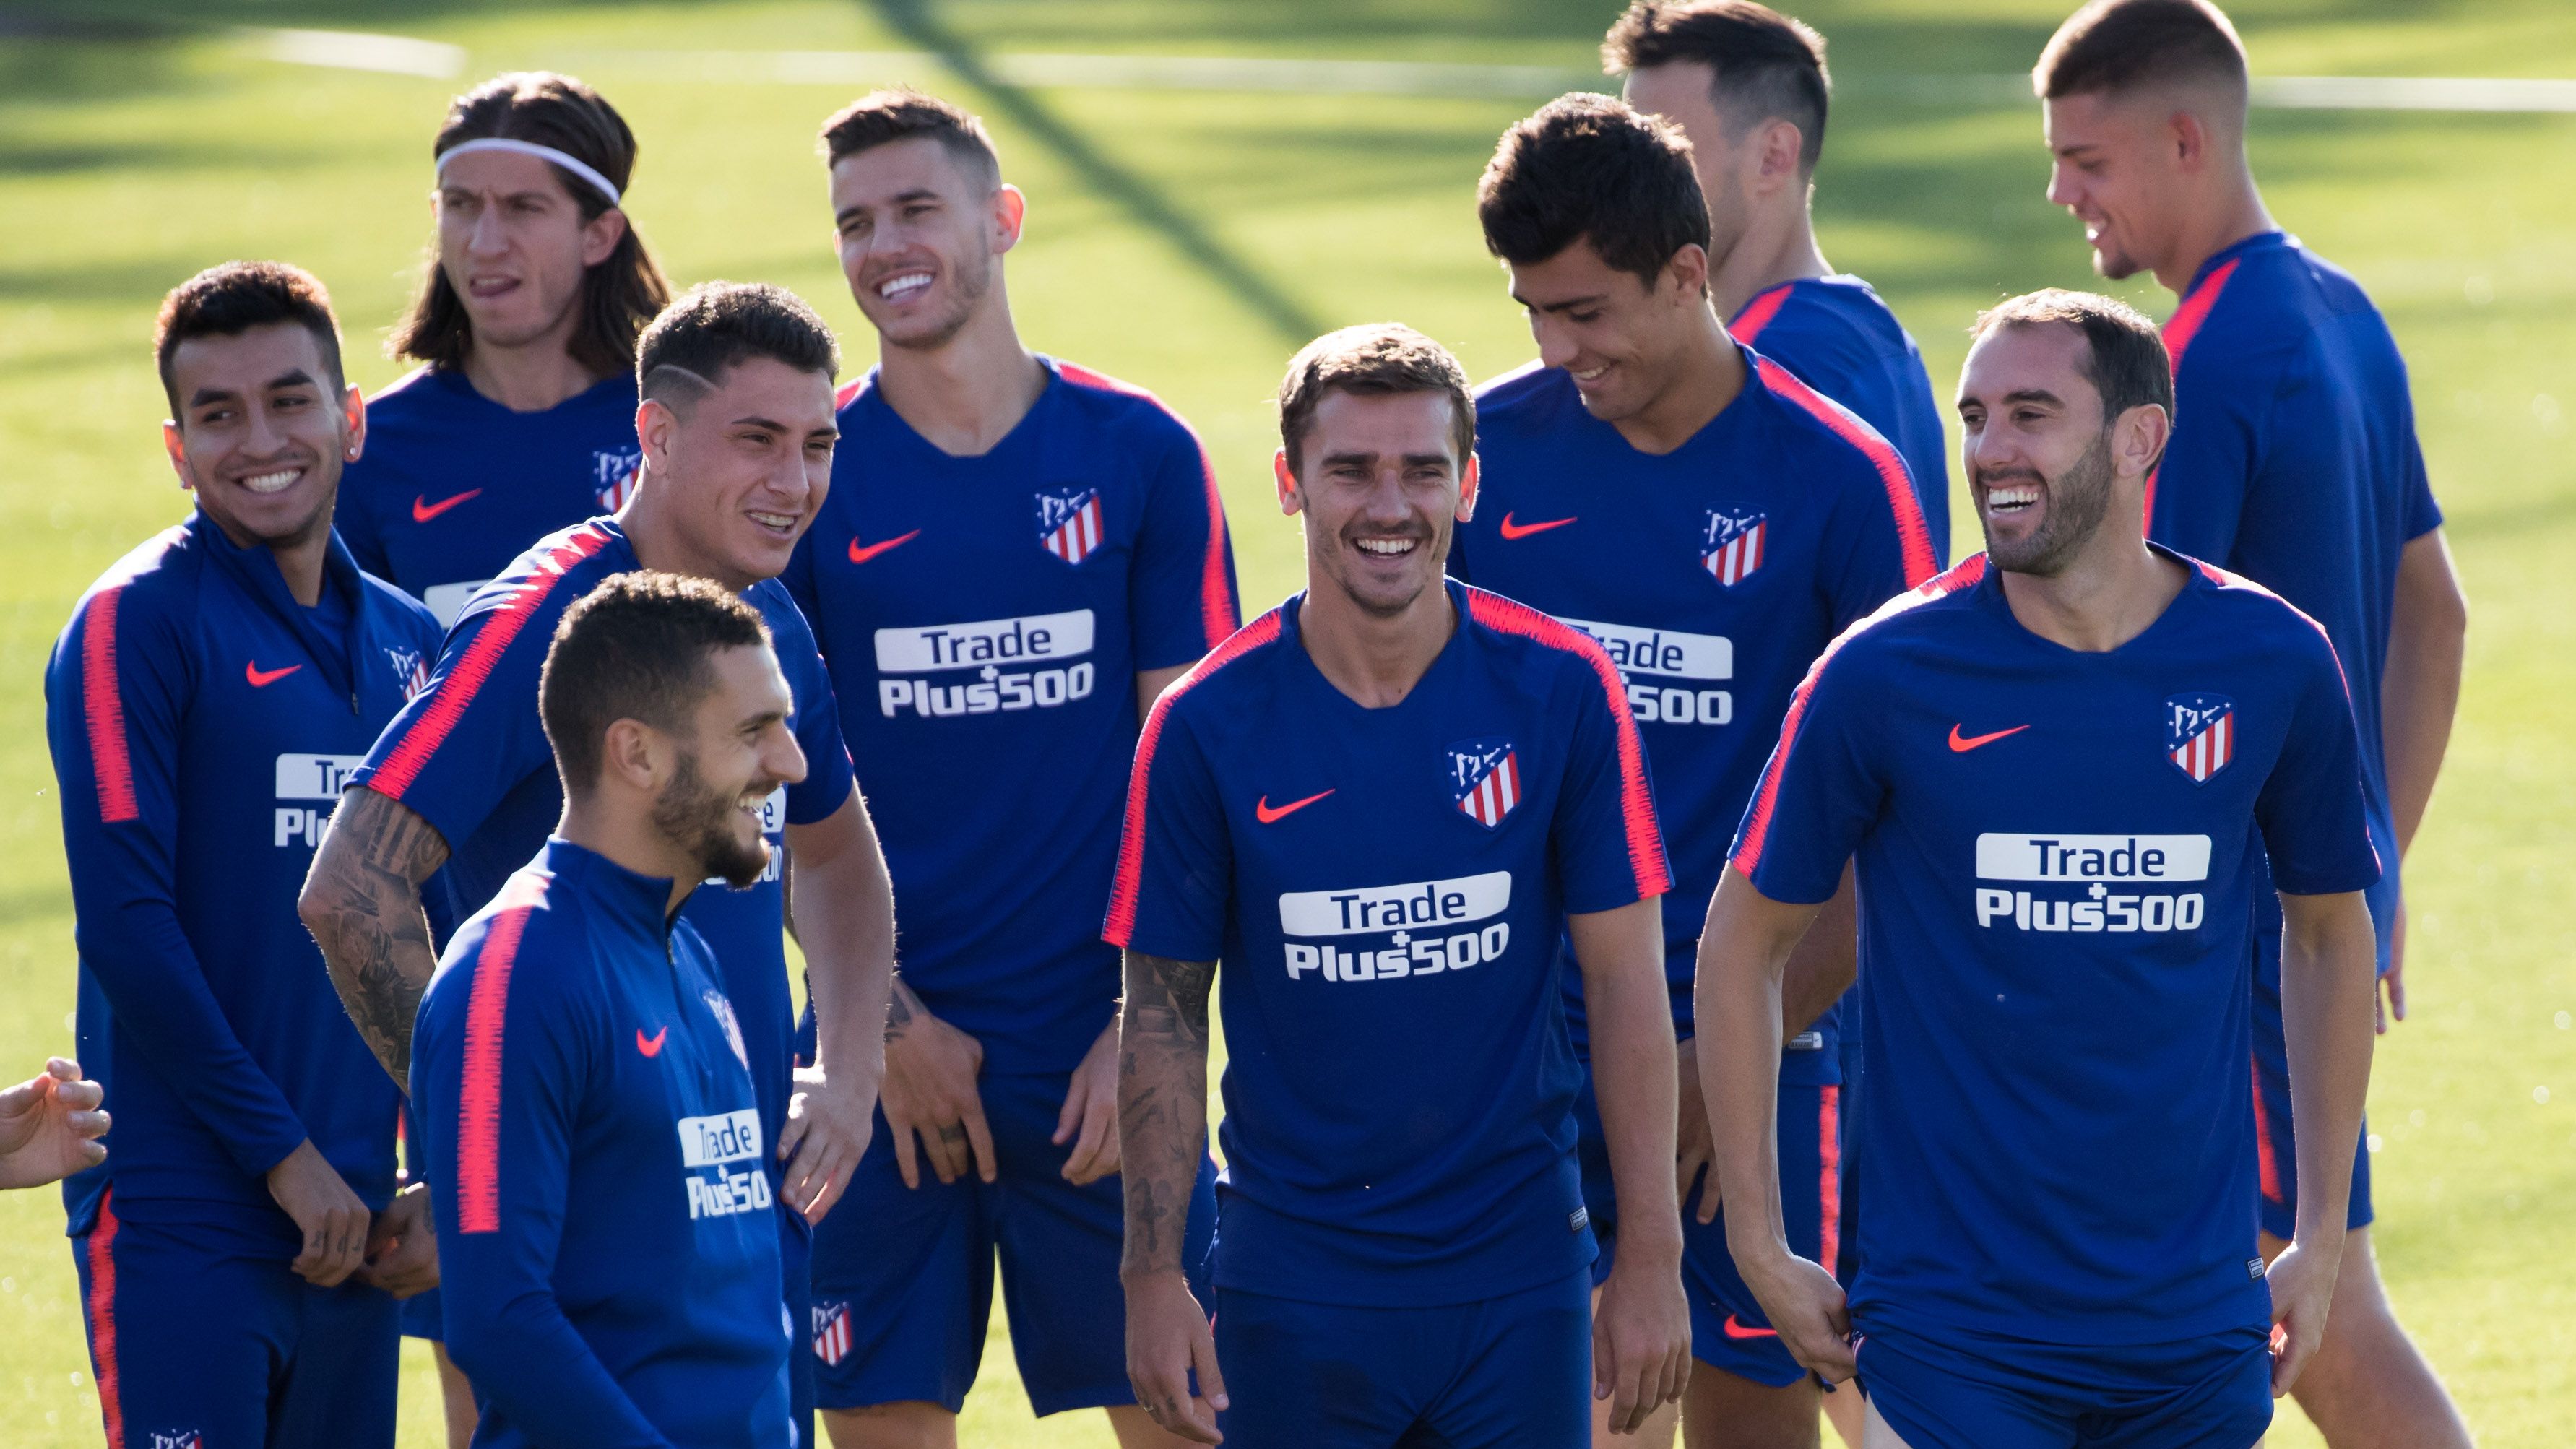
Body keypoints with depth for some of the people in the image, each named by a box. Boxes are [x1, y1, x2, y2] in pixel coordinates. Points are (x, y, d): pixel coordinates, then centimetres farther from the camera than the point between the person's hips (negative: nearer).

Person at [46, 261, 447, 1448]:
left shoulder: (405, 642, 12)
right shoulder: (134, 625, -6)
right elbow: (126, 924, -12)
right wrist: (283, 1153, -12)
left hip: (352, 1228, 6)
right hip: (177, 1221, -6)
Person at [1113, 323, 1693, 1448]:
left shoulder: (1563, 691, -3)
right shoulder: (1206, 725, -4)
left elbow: (1627, 980, 0)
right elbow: (1163, 1011, 1)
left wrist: (1651, 1258, -3)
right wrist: (1153, 1276, -4)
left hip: (1521, 1273, 0)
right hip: (1293, 1290, 0)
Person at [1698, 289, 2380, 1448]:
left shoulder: (2271, 663, -1)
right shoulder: (1884, 675, -7)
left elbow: (2329, 931, 14)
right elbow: (1741, 941, 2)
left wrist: (2321, 1237, 12)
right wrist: (1760, 1248, 0)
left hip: (2196, 1329, 3)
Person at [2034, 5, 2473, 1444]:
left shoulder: (2202, 367, -18)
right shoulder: (2344, 321, 11)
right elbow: (2433, 613, 18)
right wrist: (2379, 865, 22)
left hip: (2244, 927, -9)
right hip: (2333, 885, 9)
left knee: (2331, 1325, -4)